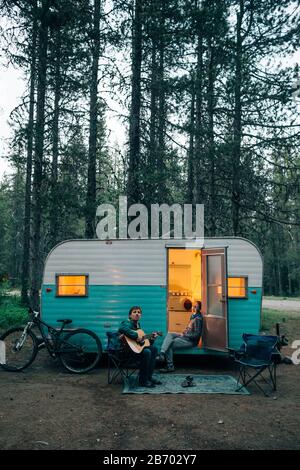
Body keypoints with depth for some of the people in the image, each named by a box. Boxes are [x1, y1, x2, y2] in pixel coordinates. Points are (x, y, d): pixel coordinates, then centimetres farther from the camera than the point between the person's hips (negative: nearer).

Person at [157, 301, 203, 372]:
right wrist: (183, 333, 9)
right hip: (185, 335, 9)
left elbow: (196, 335, -22)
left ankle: (170, 366, -10)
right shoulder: (193, 315, 12)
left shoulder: (198, 319, -18)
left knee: (170, 345, -17)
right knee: (169, 334, -9)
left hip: (191, 340, -9)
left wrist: (184, 335, -16)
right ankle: (162, 354, -25)